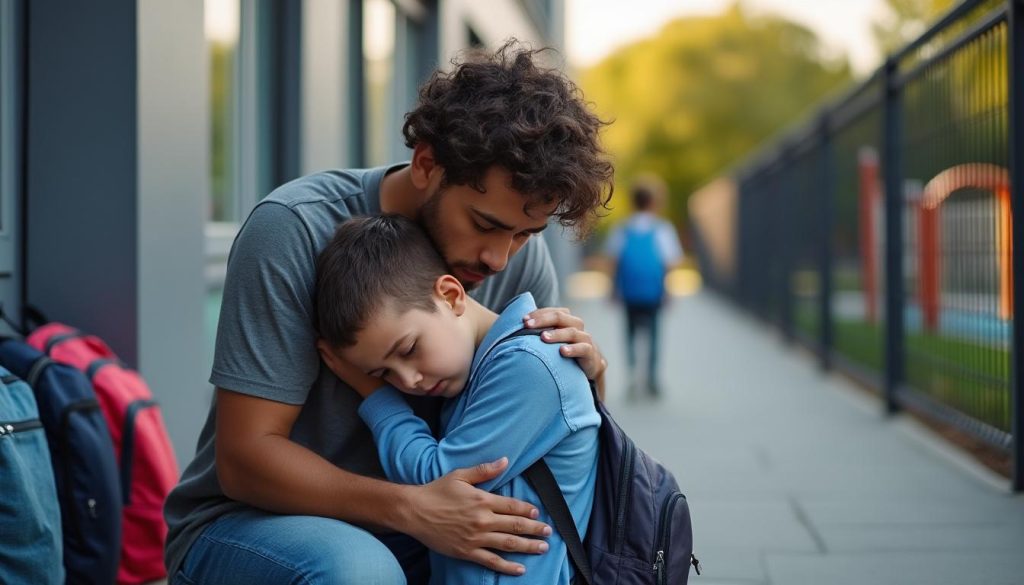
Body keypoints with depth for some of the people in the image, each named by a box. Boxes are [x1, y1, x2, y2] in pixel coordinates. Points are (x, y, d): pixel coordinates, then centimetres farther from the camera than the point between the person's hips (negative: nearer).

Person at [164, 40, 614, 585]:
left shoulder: (521, 256, -8)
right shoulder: (294, 230, -23)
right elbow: (244, 458, -24)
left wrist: (583, 372, -19)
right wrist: (413, 509, -36)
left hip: (400, 537, 5)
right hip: (246, 521, -4)